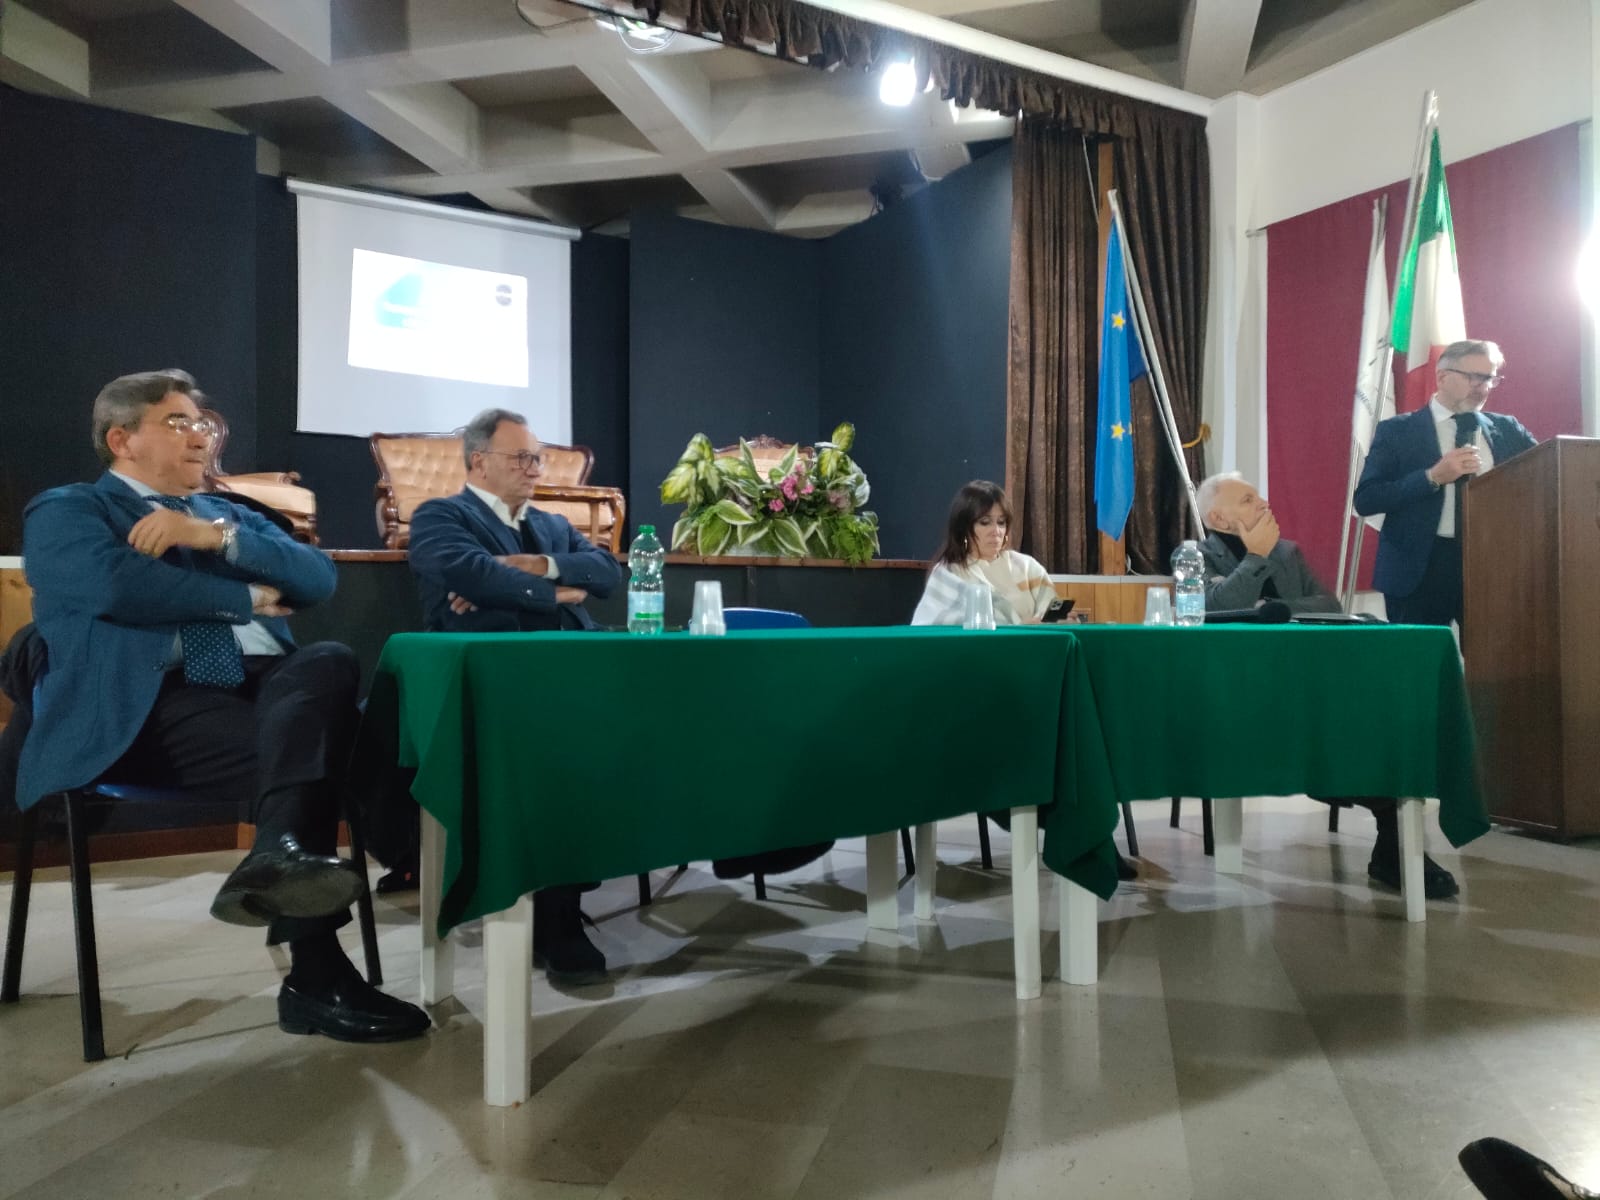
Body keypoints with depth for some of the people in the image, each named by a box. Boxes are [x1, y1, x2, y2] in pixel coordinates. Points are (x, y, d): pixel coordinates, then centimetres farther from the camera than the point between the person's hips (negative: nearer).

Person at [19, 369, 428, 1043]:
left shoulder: (229, 514, 29)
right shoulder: (64, 511, 12)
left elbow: (319, 579, 10)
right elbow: (122, 586, -13)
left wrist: (217, 536, -3)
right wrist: (250, 598, -2)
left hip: (268, 685, 5)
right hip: (151, 706, -5)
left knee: (330, 661, -30)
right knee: (318, 746, -29)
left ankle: (283, 854, -45)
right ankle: (316, 974, -25)